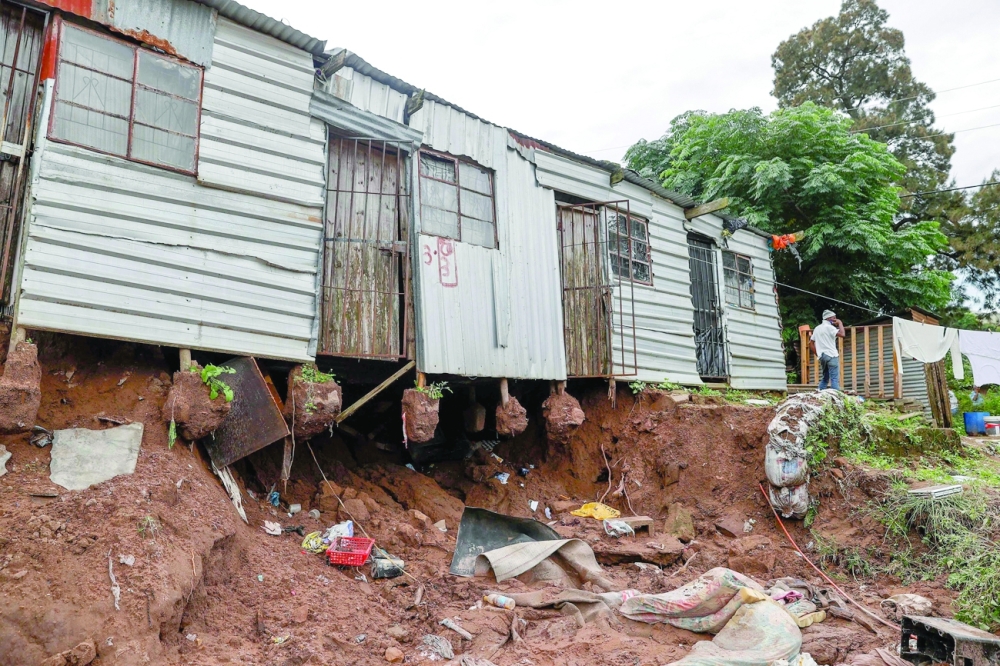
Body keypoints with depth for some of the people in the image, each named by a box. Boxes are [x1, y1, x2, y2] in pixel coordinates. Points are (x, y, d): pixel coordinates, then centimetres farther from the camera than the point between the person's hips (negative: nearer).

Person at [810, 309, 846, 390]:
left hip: (822, 356, 8)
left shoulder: (817, 328, 17)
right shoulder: (829, 327, -7)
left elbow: (811, 343, 18)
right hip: (831, 356, -8)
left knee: (824, 378, 15)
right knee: (835, 379, -10)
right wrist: (840, 323, -7)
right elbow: (842, 334, -22)